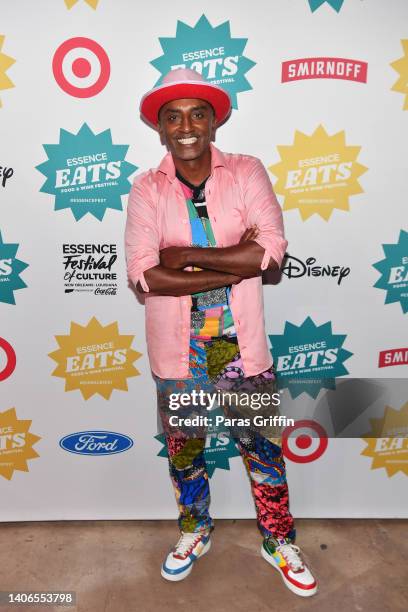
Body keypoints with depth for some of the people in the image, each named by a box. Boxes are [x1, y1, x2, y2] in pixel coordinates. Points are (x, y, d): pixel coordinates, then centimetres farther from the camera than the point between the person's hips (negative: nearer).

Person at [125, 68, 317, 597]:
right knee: (183, 451, 19)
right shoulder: (147, 189, -4)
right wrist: (235, 266, -20)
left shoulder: (247, 172, -4)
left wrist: (187, 255, -18)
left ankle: (279, 543, 41)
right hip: (178, 351, 1)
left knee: (261, 448, 15)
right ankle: (196, 532, 48)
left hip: (242, 346, 0)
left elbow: (272, 250, -17)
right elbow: (143, 274, -17)